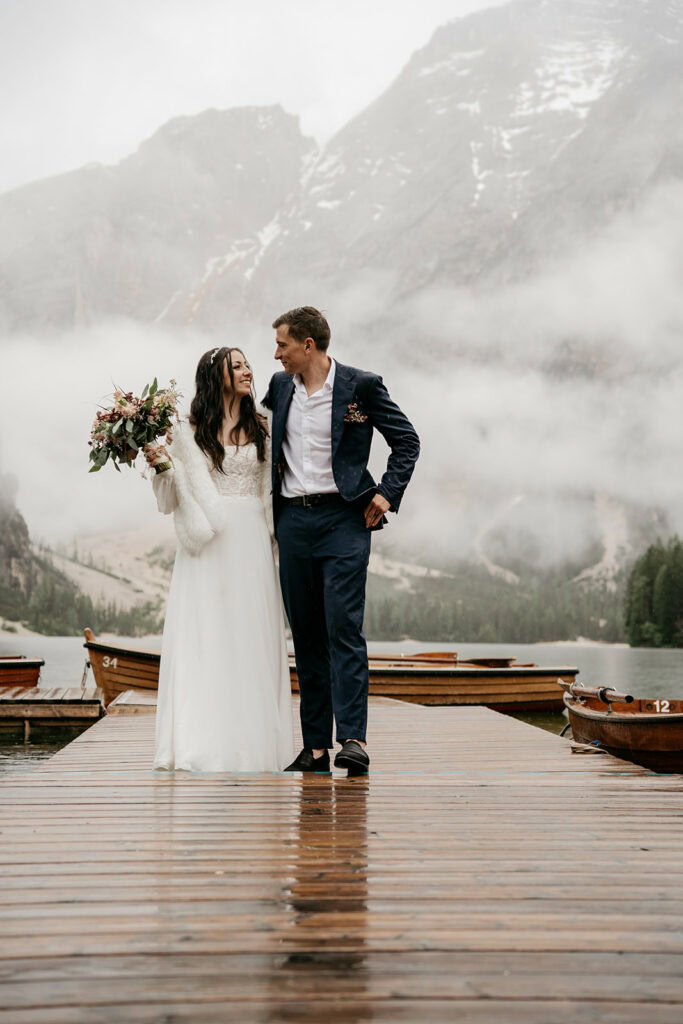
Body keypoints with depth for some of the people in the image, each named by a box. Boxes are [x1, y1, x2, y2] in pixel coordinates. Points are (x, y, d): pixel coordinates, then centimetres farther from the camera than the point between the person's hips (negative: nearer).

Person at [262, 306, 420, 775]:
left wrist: (388, 492, -6)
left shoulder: (361, 385, -2)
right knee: (306, 635, 6)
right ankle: (316, 745, 10)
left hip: (344, 519, -5)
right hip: (293, 521, 5)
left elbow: (407, 440, 4)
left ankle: (353, 738, -13)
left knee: (344, 628, -13)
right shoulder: (280, 386, 12)